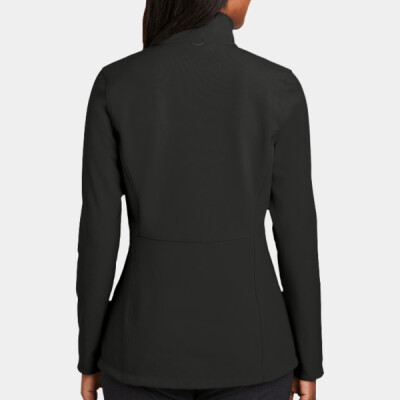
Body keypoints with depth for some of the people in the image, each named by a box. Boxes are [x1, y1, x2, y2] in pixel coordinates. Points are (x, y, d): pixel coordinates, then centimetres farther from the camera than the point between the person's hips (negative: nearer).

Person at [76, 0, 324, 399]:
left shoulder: (115, 85, -9)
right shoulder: (278, 90, -11)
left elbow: (98, 232, -7)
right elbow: (296, 236, -7)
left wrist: (90, 357, 6)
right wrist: (308, 362, 6)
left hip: (148, 345, 1)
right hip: (244, 347, 0)